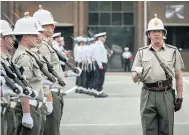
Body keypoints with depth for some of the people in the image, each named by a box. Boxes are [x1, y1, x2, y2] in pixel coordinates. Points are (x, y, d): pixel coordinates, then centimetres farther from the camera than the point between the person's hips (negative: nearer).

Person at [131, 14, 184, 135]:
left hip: (166, 95, -1)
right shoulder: (142, 53, 10)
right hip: (148, 95, 1)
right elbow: (134, 78, 9)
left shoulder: (173, 52, 7)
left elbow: (179, 77, 8)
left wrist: (180, 98, 2)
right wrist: (137, 75, -15)